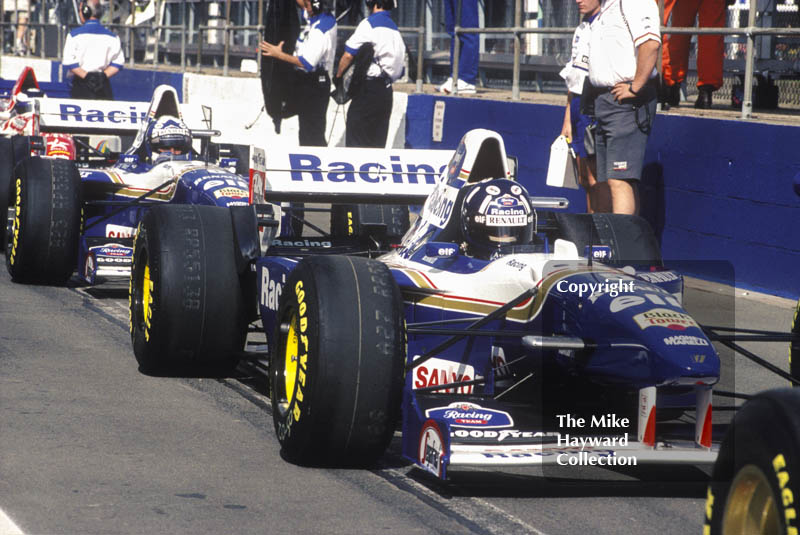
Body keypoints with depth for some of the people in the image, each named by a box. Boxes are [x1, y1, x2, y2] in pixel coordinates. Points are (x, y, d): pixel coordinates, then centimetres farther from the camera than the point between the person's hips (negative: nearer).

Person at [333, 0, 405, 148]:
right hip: (386, 90, 8)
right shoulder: (394, 28, 14)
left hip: (368, 88, -8)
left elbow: (349, 54, -14)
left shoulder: (369, 24, -11)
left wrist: (338, 76, 0)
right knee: (377, 140, 11)